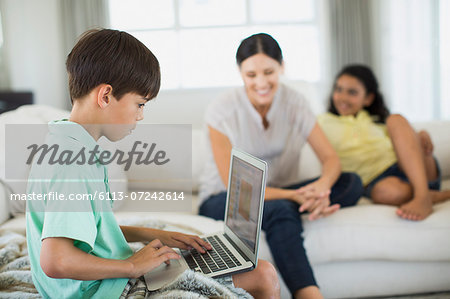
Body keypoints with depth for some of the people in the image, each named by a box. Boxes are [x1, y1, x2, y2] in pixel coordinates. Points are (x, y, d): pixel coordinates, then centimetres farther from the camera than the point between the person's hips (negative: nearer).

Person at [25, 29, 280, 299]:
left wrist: (153, 235, 12)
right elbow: (55, 261, -33)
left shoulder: (72, 148, 10)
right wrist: (133, 265, -19)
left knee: (263, 274, 7)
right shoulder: (73, 162, -23)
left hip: (120, 277, 10)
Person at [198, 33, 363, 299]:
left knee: (351, 184, -18)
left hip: (280, 193, 5)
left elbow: (331, 159, -7)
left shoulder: (295, 103, -5)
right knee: (280, 210, -39)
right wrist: (294, 196, -32)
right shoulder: (222, 112, -16)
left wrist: (321, 186, -33)